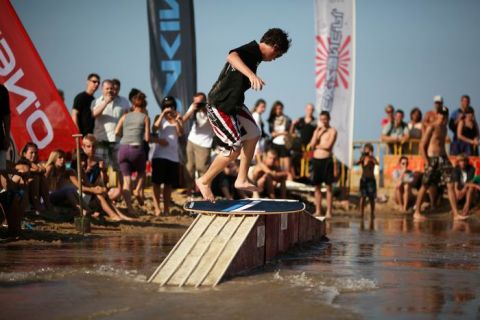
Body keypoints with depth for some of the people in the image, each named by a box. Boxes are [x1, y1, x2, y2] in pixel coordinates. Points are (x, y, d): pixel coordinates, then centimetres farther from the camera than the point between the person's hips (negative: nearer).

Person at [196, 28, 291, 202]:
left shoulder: (255, 55, 10)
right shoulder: (251, 50, -20)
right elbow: (232, 56, -45)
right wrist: (251, 74, -59)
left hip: (233, 104, 11)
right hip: (219, 107, -11)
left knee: (253, 134, 17)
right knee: (234, 148, -6)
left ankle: (242, 179, 24)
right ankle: (204, 181, 10)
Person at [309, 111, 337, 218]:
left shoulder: (332, 131, 1)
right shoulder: (317, 131, 16)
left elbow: (328, 146, -11)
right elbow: (312, 144, 1)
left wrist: (317, 145, 1)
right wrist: (318, 131, -1)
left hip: (326, 160, -5)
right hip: (316, 160, 5)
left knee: (328, 186, -3)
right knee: (317, 187, 6)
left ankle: (329, 211, -4)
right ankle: (318, 211, 11)